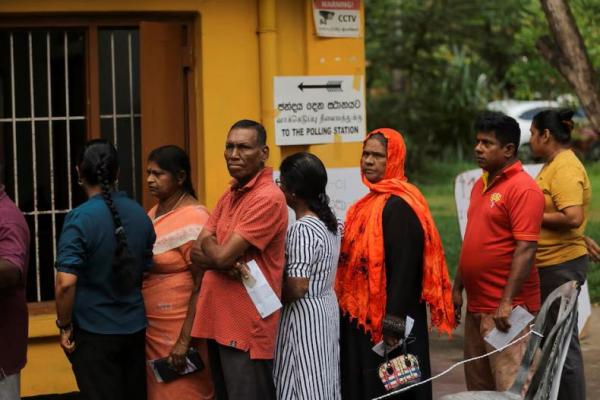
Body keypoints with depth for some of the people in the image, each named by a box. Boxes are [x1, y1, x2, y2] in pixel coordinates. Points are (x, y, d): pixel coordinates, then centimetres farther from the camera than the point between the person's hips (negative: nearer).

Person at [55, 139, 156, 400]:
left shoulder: (80, 219, -17)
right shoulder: (140, 214, 1)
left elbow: (66, 283, -23)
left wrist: (65, 326, -10)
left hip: (94, 333, -5)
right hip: (135, 328, 5)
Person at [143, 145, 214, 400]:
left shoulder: (193, 219, -14)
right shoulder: (153, 214, 10)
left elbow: (202, 286, -18)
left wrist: (185, 340, -21)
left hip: (179, 329, -7)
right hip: (150, 329, 7)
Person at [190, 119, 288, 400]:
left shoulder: (268, 198, -16)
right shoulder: (229, 196, 15)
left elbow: (221, 256, -20)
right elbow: (197, 252, 8)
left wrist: (208, 245, 3)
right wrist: (222, 260, -14)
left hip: (247, 327, -9)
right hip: (218, 321, 9)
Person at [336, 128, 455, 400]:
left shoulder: (398, 206, -17)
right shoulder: (372, 200, 12)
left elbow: (404, 268, -22)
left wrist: (392, 324, -24)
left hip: (386, 320, -9)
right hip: (362, 317, 9)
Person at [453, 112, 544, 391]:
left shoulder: (523, 188, -13)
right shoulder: (481, 185, 15)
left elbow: (525, 249, -20)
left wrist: (507, 302, -24)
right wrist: (457, 288, 19)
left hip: (506, 308, -9)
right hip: (477, 305, 9)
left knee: (509, 387, -8)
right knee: (478, 387, 14)